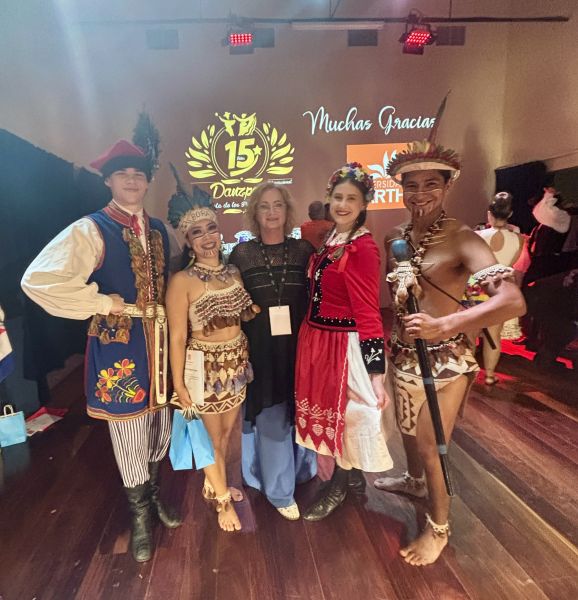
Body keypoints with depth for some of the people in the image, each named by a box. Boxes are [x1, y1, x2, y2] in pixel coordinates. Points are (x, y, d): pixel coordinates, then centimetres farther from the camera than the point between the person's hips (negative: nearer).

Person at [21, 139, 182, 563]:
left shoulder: (158, 230, 8)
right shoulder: (90, 230, -12)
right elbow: (37, 280, -23)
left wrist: (167, 319, 4)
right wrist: (102, 302, -18)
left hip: (159, 341, 6)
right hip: (119, 344, -5)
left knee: (160, 426, 18)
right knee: (130, 434, 10)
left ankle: (153, 495, 45)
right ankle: (140, 514, 34)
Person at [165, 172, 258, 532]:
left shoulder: (233, 272, 0)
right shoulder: (182, 281, -18)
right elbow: (178, 338, -16)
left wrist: (253, 312, -3)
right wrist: (179, 385, -14)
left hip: (237, 362, 6)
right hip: (206, 366, -5)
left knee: (227, 431, 21)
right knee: (212, 436, 14)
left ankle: (213, 484, 48)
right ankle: (223, 500, 38)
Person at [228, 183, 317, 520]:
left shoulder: (304, 250, 1)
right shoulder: (241, 253, -1)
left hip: (300, 347, 2)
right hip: (261, 350, -1)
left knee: (299, 414, 14)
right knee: (272, 419, 7)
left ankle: (301, 472, 42)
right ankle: (280, 490, 28)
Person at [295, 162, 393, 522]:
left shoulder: (363, 247, -16)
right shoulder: (327, 241, 8)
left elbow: (368, 312, -19)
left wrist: (376, 373, -18)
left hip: (344, 344, -8)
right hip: (316, 340, 8)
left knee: (346, 414, 10)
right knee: (328, 412, 20)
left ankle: (339, 487, 34)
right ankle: (352, 478, 43)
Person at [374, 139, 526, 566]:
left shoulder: (461, 239, -19)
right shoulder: (394, 238, 1)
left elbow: (513, 301, -30)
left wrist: (443, 325, -39)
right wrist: (388, 339, 4)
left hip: (446, 360, -6)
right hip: (403, 354, 6)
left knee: (429, 445, 7)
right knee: (409, 429, 25)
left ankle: (439, 527, 33)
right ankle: (414, 480, 56)